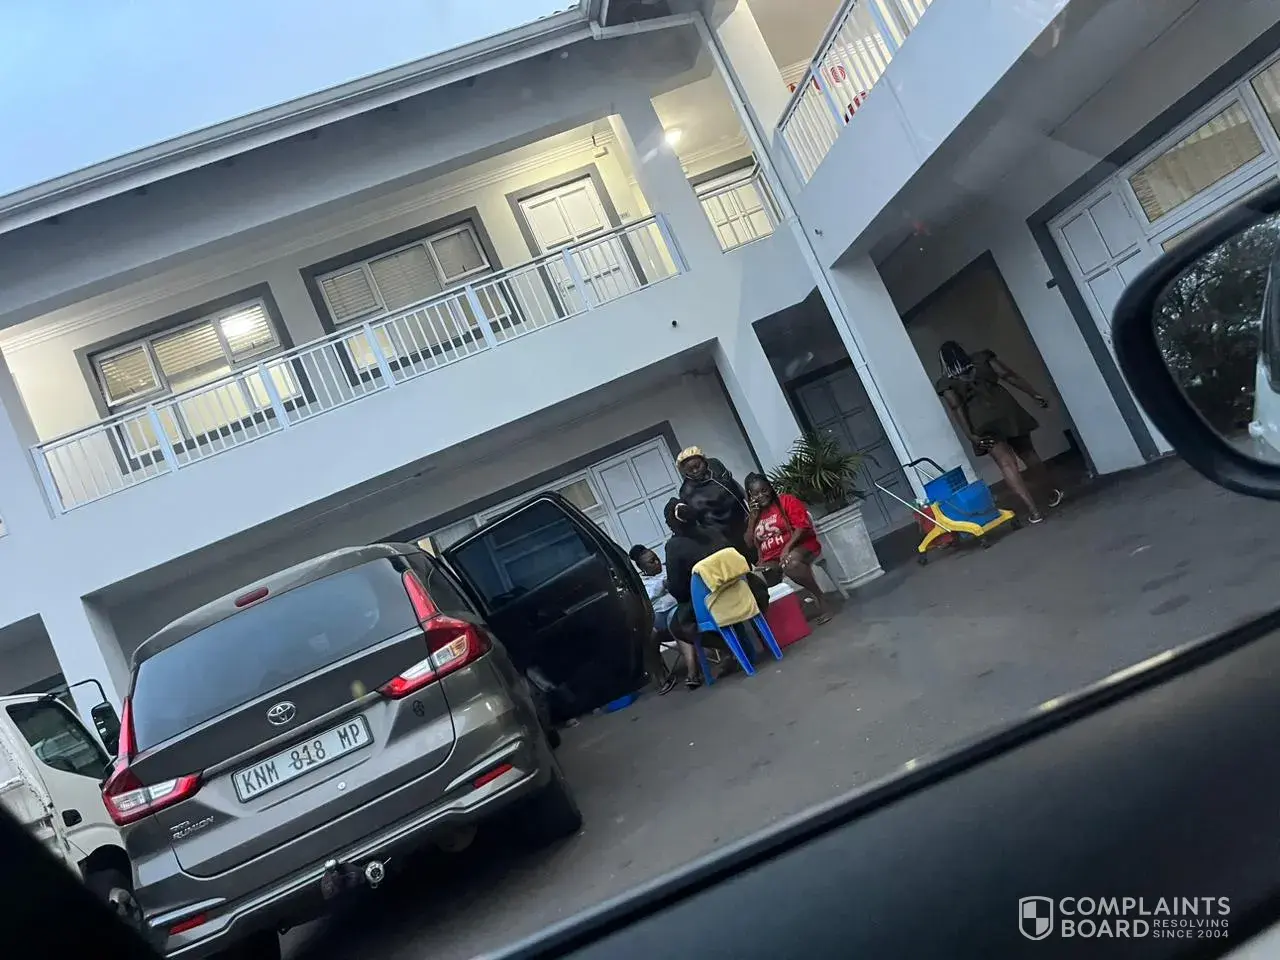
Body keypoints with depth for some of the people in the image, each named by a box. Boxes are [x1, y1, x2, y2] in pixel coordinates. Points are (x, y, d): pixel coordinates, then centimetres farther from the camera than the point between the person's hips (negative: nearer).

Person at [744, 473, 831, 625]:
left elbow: (802, 525, -10)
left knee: (790, 562, -40)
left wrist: (787, 547, -24)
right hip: (771, 561, 5)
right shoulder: (754, 514, 16)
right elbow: (748, 544, 8)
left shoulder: (786, 500, 3)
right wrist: (753, 518, 0)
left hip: (799, 547, -4)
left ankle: (819, 598, -23)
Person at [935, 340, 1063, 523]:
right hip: (1005, 410, 3)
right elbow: (1009, 376, 7)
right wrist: (1034, 394, 9)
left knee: (1006, 463, -6)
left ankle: (1034, 510, -16)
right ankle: (1054, 493, 34)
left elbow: (956, 408, -5)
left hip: (983, 423, -3)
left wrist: (970, 434, -9)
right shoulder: (982, 359, 12)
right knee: (1028, 454, 19)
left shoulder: (946, 382, 6)